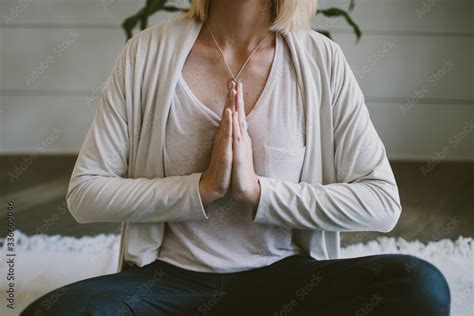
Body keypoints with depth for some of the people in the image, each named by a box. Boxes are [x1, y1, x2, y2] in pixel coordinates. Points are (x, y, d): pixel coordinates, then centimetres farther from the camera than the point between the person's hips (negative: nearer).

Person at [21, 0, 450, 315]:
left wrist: (257, 190, -18)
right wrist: (202, 187, -16)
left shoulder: (322, 60, -4)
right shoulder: (148, 52, -3)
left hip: (283, 276, 0)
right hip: (169, 278, 0)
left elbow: (383, 202, -8)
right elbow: (84, 194, -4)